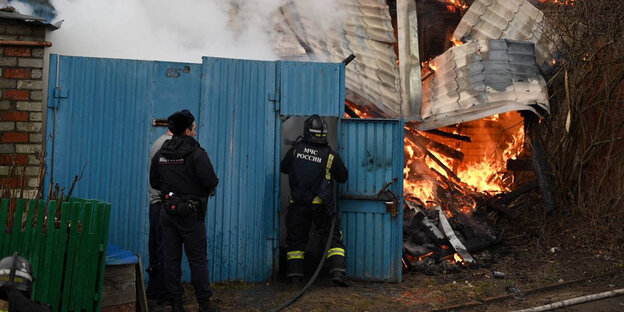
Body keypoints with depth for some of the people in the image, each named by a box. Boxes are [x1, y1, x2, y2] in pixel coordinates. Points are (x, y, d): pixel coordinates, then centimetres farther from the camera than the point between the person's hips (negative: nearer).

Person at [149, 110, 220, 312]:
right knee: (198, 260, 3)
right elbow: (210, 182, -19)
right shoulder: (196, 153, -13)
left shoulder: (160, 154, 6)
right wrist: (211, 185, 3)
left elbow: (154, 183, 12)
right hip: (191, 214, -5)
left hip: (168, 212, 5)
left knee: (171, 260, 9)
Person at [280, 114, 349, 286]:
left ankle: (295, 275, 13)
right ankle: (337, 272, -6)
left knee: (296, 239, 14)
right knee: (333, 238, 7)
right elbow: (343, 177, 4)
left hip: (298, 205, 2)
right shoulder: (330, 156, -9)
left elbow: (284, 168, 10)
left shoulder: (296, 149, -6)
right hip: (322, 206, -1)